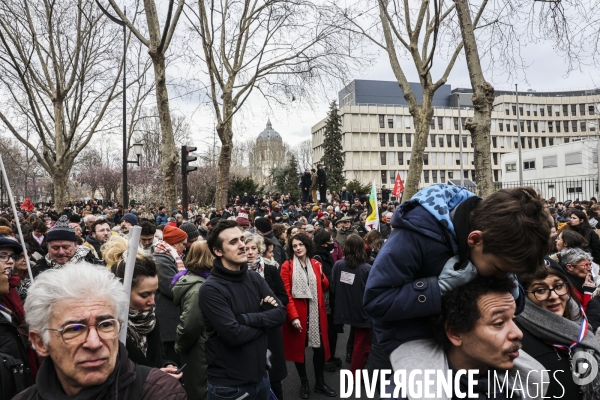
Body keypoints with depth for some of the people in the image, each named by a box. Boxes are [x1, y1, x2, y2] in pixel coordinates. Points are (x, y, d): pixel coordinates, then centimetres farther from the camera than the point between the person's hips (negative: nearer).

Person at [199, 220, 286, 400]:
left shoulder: (254, 278, 1)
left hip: (260, 376, 6)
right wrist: (264, 321, -10)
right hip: (228, 385, -5)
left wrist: (246, 318, -20)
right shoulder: (210, 289, -18)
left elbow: (280, 313, -7)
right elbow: (234, 335, -25)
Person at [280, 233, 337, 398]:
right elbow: (286, 294, -11)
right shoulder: (287, 266, -7)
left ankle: (320, 383, 27)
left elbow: (324, 288, 12)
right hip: (297, 313, -3)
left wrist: (322, 277, -8)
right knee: (299, 347, 10)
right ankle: (304, 383, 29)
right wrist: (293, 316, -20)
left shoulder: (316, 264, 5)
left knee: (320, 347, 8)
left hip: (316, 313, 3)